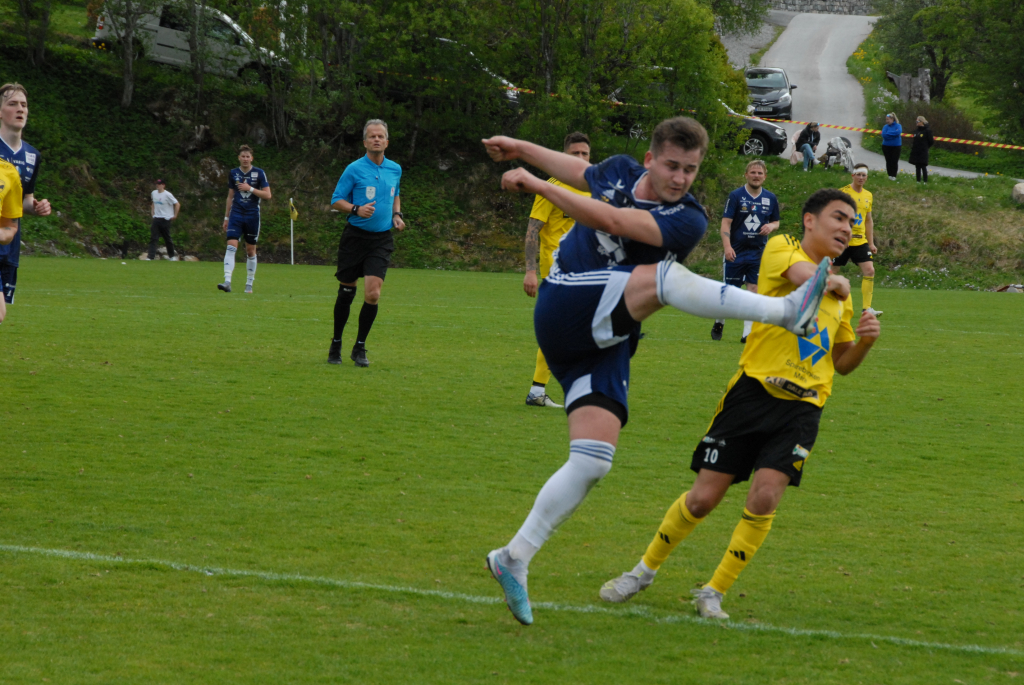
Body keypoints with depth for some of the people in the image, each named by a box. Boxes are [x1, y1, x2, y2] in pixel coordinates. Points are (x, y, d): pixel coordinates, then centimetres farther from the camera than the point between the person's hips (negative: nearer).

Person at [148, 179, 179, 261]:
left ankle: (172, 256, 24)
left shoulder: (167, 195, -13)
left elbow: (177, 204, -10)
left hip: (165, 219, -5)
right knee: (153, 238, -8)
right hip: (156, 218, 5)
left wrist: (175, 215, -9)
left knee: (167, 238, 6)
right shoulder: (153, 193, 7)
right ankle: (151, 257, -14)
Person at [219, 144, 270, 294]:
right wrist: (226, 217, 15)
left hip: (252, 215, -1)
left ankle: (249, 284, 17)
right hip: (236, 214, 1)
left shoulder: (259, 173, -1)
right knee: (231, 246, -15)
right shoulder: (233, 173, 7)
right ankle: (227, 282, -24)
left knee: (251, 251, 6)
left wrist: (250, 189, -16)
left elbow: (267, 195, -5)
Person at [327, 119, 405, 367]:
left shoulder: (395, 169, 8)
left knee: (373, 293, -12)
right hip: (355, 236, -2)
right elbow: (336, 200, -3)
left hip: (382, 239, 2)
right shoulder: (354, 169, -5)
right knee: (346, 292, 5)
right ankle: (336, 345, 22)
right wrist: (357, 209, -20)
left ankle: (359, 348, 2)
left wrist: (397, 214, 8)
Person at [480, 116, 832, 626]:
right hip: (562, 310, -2)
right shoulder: (621, 171, 5)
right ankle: (785, 311, -41)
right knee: (663, 276, -26)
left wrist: (536, 184, -22)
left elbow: (611, 220, -20)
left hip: (606, 342, 2)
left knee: (594, 460, -10)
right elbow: (579, 170, 31)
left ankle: (515, 559, -2)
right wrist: (522, 148, 39)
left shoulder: (687, 220, -6)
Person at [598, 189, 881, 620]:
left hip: (802, 407, 4)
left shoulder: (840, 290, 19)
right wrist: (836, 282, -3)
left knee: (765, 497, -16)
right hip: (754, 390, -4)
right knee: (703, 498, -2)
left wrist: (865, 341, 4)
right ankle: (646, 569, 23)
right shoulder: (781, 248, 1)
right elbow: (804, 275, -22)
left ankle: (714, 593, 1)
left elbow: (842, 364, 24)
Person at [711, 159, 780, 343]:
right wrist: (727, 246, -21)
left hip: (758, 252, 3)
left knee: (754, 290, -4)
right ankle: (719, 324, 26)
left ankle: (748, 333, -1)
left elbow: (776, 222, 17)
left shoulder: (770, 198, 7)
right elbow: (726, 222, -9)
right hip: (735, 252, -3)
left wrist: (771, 226, -8)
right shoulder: (736, 195, -5)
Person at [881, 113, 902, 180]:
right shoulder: (885, 127, 3)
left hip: (896, 146, -2)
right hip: (886, 146, 2)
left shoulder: (898, 126, -2)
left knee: (894, 161, -4)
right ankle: (890, 175, 13)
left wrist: (888, 133, -14)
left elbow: (899, 132, -22)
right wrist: (893, 133, -13)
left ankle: (894, 175, 3)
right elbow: (884, 135, -11)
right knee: (888, 161, 5)